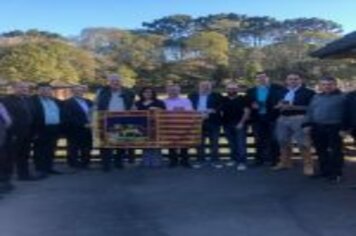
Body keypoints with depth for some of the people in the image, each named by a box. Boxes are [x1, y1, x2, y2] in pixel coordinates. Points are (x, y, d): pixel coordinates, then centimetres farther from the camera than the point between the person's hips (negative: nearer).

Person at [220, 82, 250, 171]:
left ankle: (242, 162, -12)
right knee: (232, 144, 10)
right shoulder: (224, 100, 12)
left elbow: (247, 111, -4)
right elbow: (221, 112, 15)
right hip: (227, 125, 4)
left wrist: (241, 123, -13)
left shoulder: (242, 99, 1)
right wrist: (222, 123, 2)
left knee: (241, 144, -10)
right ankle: (234, 160, 20)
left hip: (239, 125, -4)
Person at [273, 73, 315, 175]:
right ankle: (285, 162, 27)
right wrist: (280, 106, -5)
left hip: (299, 119, -6)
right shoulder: (282, 92, 17)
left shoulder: (308, 92, -2)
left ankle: (308, 165, 1)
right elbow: (275, 105, 20)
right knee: (283, 141, 13)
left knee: (303, 143, -7)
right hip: (282, 119, 6)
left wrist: (293, 107, -16)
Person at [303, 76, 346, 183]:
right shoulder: (316, 97, 15)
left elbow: (346, 114, -6)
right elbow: (310, 112, 16)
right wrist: (307, 124, 6)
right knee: (321, 151, 12)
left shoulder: (342, 97, -2)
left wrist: (344, 128, -13)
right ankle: (324, 171, 23)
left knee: (335, 152, 0)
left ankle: (336, 174, 6)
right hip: (317, 128, 6)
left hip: (334, 128, -6)